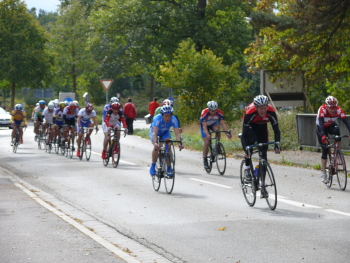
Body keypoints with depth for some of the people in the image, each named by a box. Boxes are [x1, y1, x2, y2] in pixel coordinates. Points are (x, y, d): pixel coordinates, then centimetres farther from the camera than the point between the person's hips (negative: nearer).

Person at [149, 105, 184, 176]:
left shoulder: (173, 120, -32)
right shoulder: (157, 119, -39)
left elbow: (177, 133, -36)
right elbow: (155, 133, -47)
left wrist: (180, 143, -53)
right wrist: (155, 143, -64)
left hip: (165, 132, 2)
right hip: (155, 131, -2)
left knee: (168, 147, -20)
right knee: (156, 147, -26)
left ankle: (169, 168, -8)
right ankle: (153, 166, -7)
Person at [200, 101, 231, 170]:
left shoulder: (219, 113, -29)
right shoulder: (204, 113, -36)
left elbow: (223, 124, -32)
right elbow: (204, 126, -41)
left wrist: (227, 132, -48)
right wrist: (207, 134, -58)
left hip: (213, 123, 2)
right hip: (205, 125, -2)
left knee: (217, 129, -34)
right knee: (207, 142, -14)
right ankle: (205, 160, -1)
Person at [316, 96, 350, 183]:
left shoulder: (338, 110, -27)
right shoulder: (322, 109, -34)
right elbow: (320, 123, -44)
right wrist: (323, 136, -58)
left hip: (331, 126, 2)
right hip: (321, 128, -2)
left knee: (337, 130, -35)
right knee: (325, 149, -8)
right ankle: (323, 173, 3)